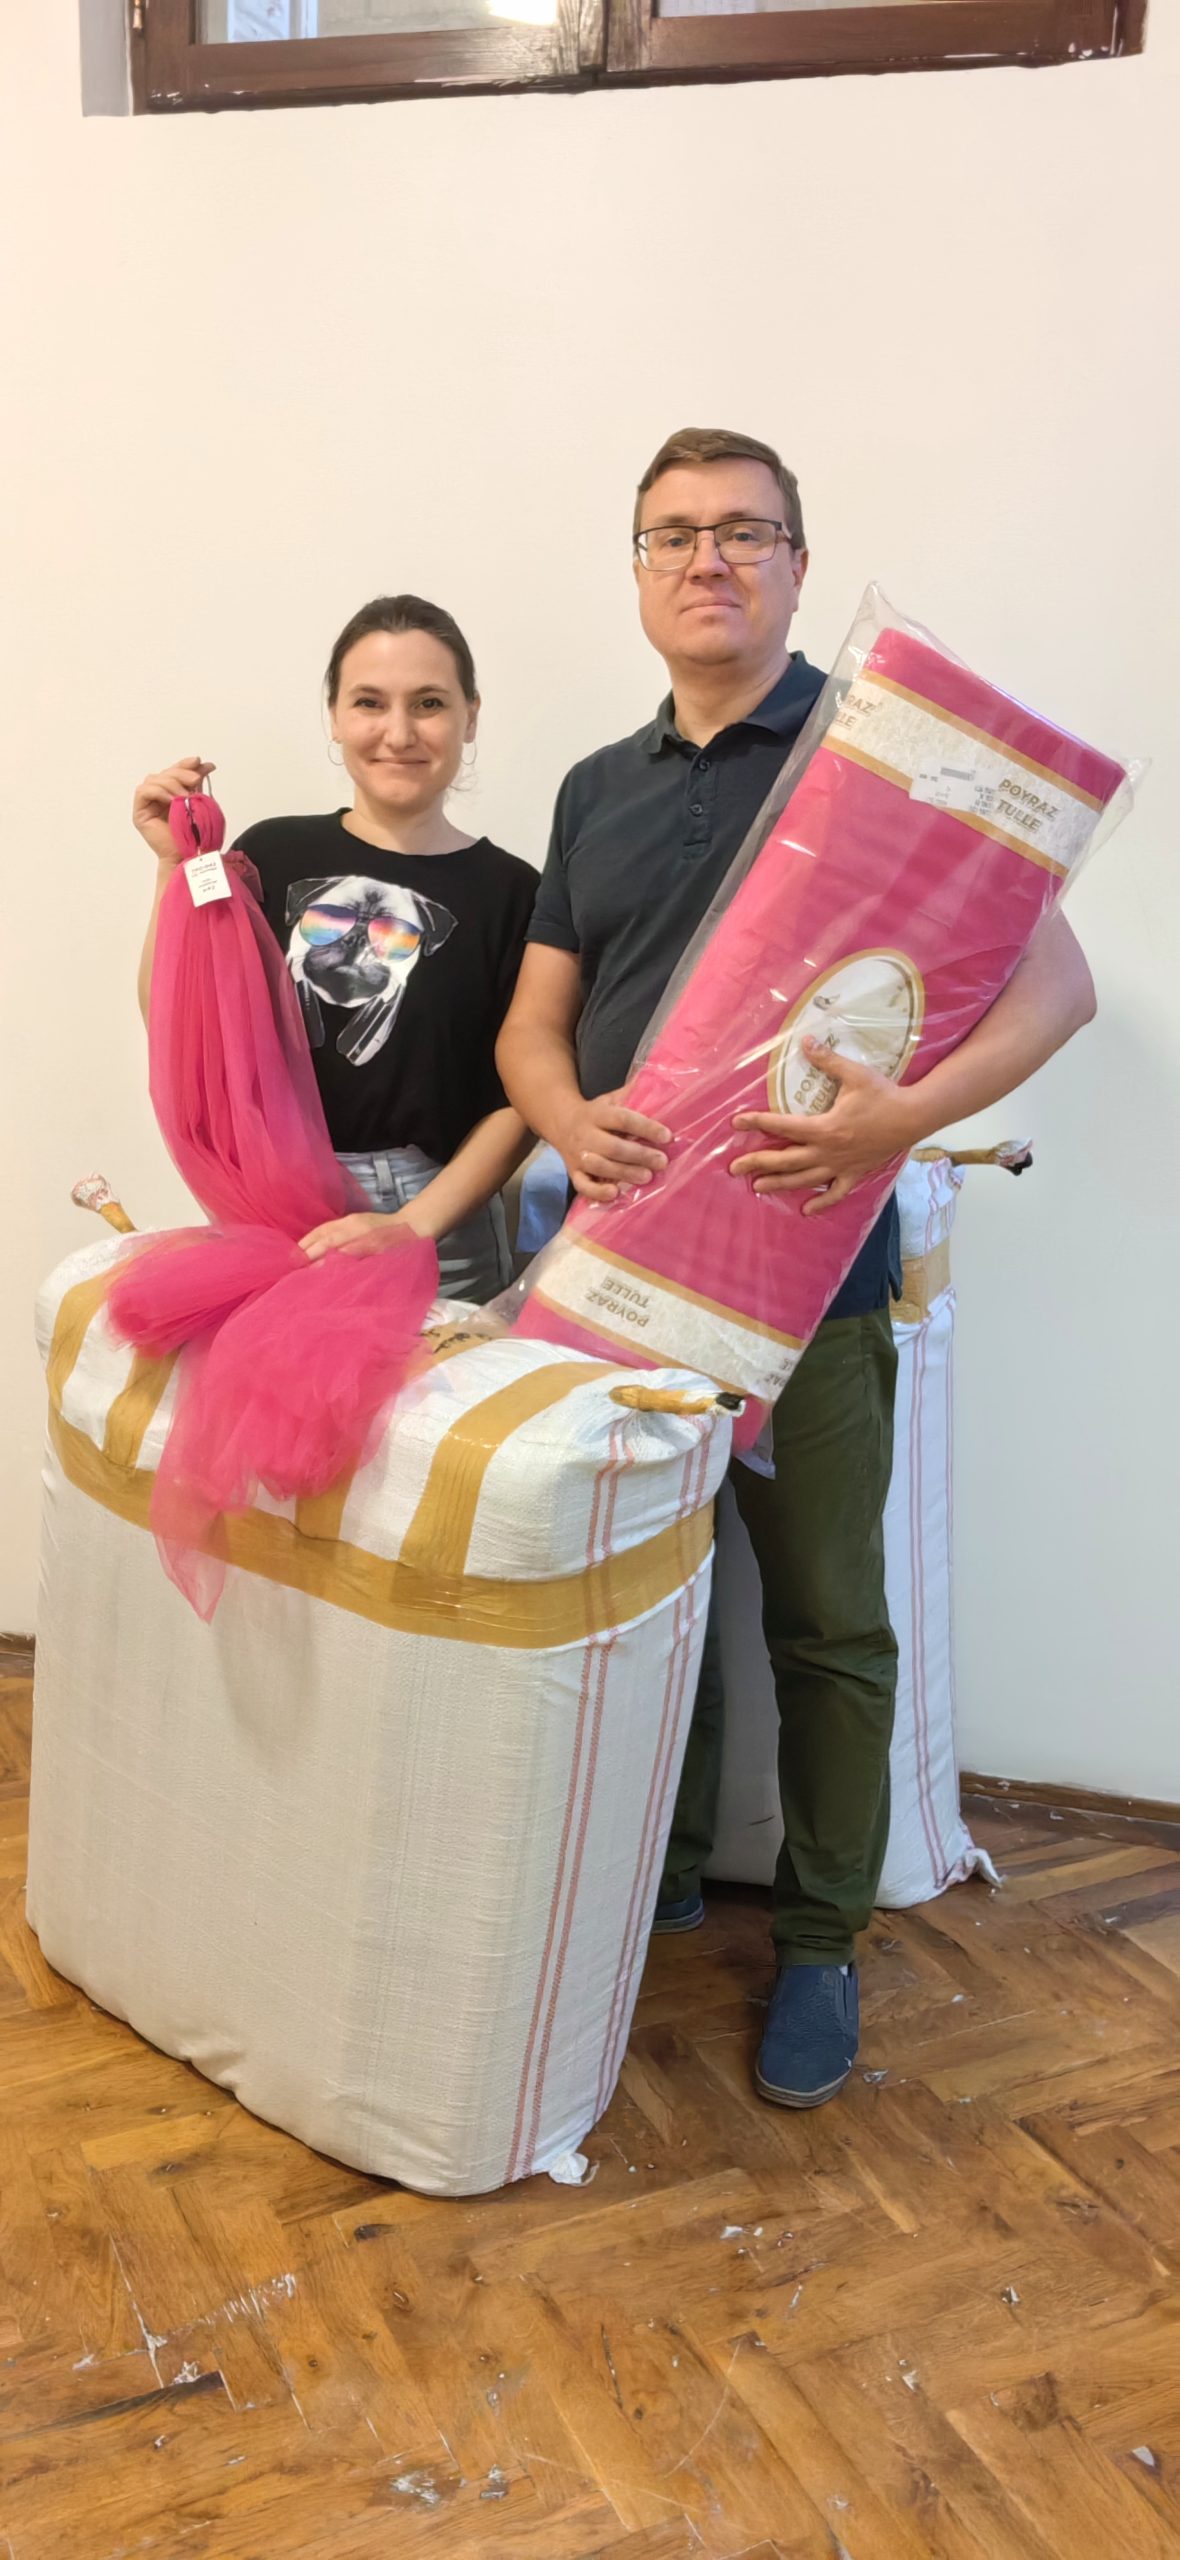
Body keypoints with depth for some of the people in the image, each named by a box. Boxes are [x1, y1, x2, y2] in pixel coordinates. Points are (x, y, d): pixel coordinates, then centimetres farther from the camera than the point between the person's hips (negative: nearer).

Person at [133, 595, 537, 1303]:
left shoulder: (509, 892, -3)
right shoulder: (276, 856, 3)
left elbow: (517, 1100, -5)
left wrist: (414, 1224, -15)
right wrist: (178, 866, -6)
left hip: (438, 1225, -2)